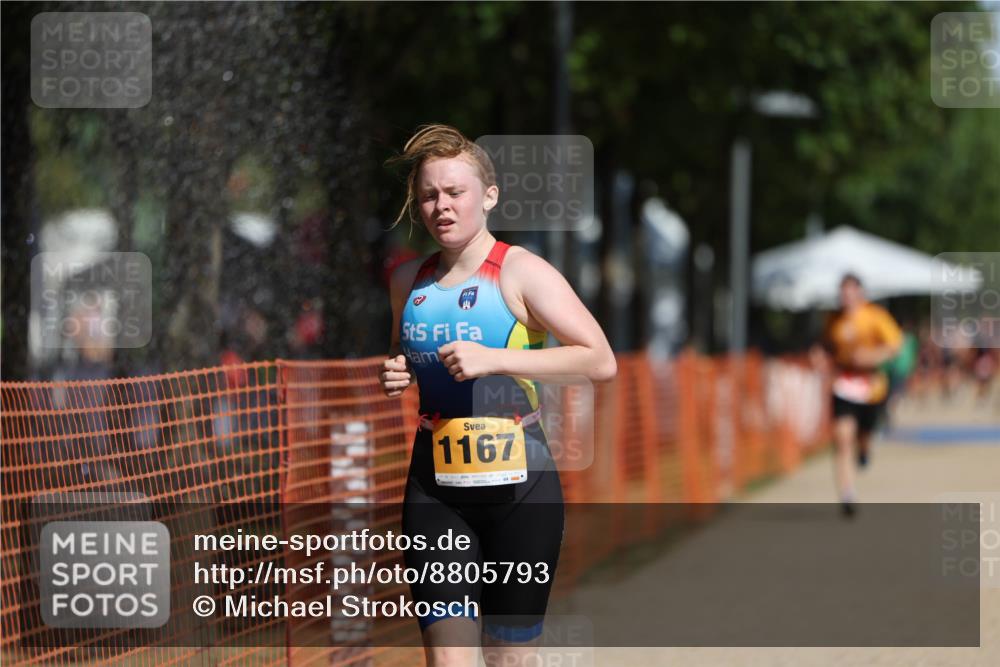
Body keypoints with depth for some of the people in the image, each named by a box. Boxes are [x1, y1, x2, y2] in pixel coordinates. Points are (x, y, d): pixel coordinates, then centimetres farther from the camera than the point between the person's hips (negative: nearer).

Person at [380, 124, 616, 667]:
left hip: (517, 485, -4)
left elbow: (602, 362, -15)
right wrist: (395, 376, 5)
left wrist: (495, 359, -20)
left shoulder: (520, 272, -7)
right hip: (436, 489, 4)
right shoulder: (408, 280, 9)